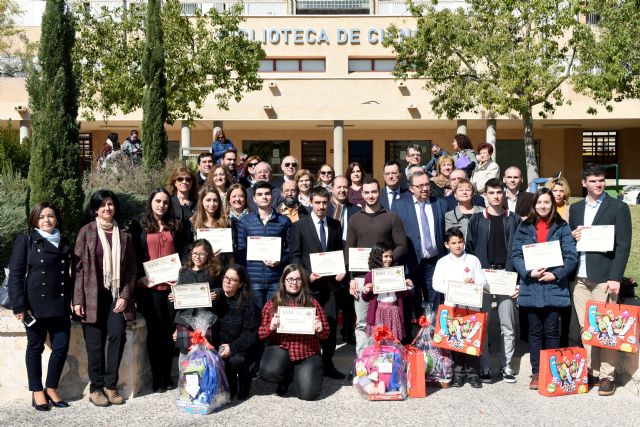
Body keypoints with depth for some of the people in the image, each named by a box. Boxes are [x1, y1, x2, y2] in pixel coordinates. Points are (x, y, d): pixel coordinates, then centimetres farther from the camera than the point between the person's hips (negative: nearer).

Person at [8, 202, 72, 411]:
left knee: (62, 346, 3)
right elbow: (15, 274, -6)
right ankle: (37, 391, 18)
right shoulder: (25, 240, -1)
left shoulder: (64, 242, 13)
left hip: (60, 305, 4)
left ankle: (51, 388, 20)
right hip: (35, 305, -4)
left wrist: (69, 300, 11)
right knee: (35, 347, 6)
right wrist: (19, 306, -12)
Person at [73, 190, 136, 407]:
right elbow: (78, 266, -2)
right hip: (93, 295, -2)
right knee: (95, 342, -2)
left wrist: (125, 296, -2)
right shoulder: (87, 232, 1)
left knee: (117, 336, -8)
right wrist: (78, 300, -8)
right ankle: (95, 388, 9)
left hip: (116, 295, 2)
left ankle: (110, 385, 3)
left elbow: (131, 268, 9)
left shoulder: (124, 235, 9)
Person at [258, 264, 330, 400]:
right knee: (270, 372, -32)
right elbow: (260, 333, 4)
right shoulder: (272, 304, 6)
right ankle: (287, 377, 7)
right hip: (281, 349, 0)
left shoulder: (312, 303, 6)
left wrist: (320, 330, -13)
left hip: (307, 353, 0)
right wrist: (271, 328, -17)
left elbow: (325, 334, 10)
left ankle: (297, 374, 19)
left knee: (308, 394, -19)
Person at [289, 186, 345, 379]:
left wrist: (341, 270, -1)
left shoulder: (335, 225, 10)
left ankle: (327, 364, 16)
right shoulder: (300, 226, -1)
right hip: (310, 283, -3)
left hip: (331, 282, 3)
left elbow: (339, 252, 16)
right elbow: (295, 255, -2)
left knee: (331, 324, 4)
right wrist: (307, 275, -14)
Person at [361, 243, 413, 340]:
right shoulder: (370, 275, 0)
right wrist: (365, 291, -14)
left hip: (394, 311, 2)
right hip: (378, 312, -2)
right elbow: (366, 299, 7)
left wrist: (408, 288, -2)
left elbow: (401, 294, 15)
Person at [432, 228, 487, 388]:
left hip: (472, 305, 0)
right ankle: (458, 372, 11)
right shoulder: (442, 262, 6)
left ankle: (473, 372, 7)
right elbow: (436, 284, -3)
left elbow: (483, 281, 6)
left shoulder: (473, 260, 9)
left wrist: (473, 283, -15)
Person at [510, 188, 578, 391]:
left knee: (552, 331, 4)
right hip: (531, 287, 1)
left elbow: (571, 257, -3)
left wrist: (555, 275, -15)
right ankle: (536, 372, 16)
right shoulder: (524, 227, 7)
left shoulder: (562, 227, 3)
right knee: (535, 331, 8)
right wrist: (529, 272, -14)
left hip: (554, 287, -1)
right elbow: (516, 254, 1)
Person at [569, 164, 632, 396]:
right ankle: (591, 371, 17)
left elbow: (623, 245, -5)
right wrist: (572, 236, -5)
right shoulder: (575, 208, 14)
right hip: (579, 278, 4)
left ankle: (607, 376, 5)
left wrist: (615, 278, -12)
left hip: (604, 277, -4)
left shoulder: (618, 207, 0)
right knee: (585, 328, 7)